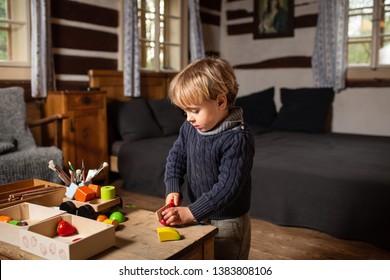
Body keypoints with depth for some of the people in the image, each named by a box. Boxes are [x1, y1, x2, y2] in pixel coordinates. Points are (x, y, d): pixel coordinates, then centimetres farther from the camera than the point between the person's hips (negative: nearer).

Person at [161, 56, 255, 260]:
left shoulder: (238, 139, -26)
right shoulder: (189, 128, -4)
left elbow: (227, 187, -28)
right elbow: (176, 157, 8)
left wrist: (190, 213, -29)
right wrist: (173, 189, -8)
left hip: (227, 224, -6)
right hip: (199, 217, 7)